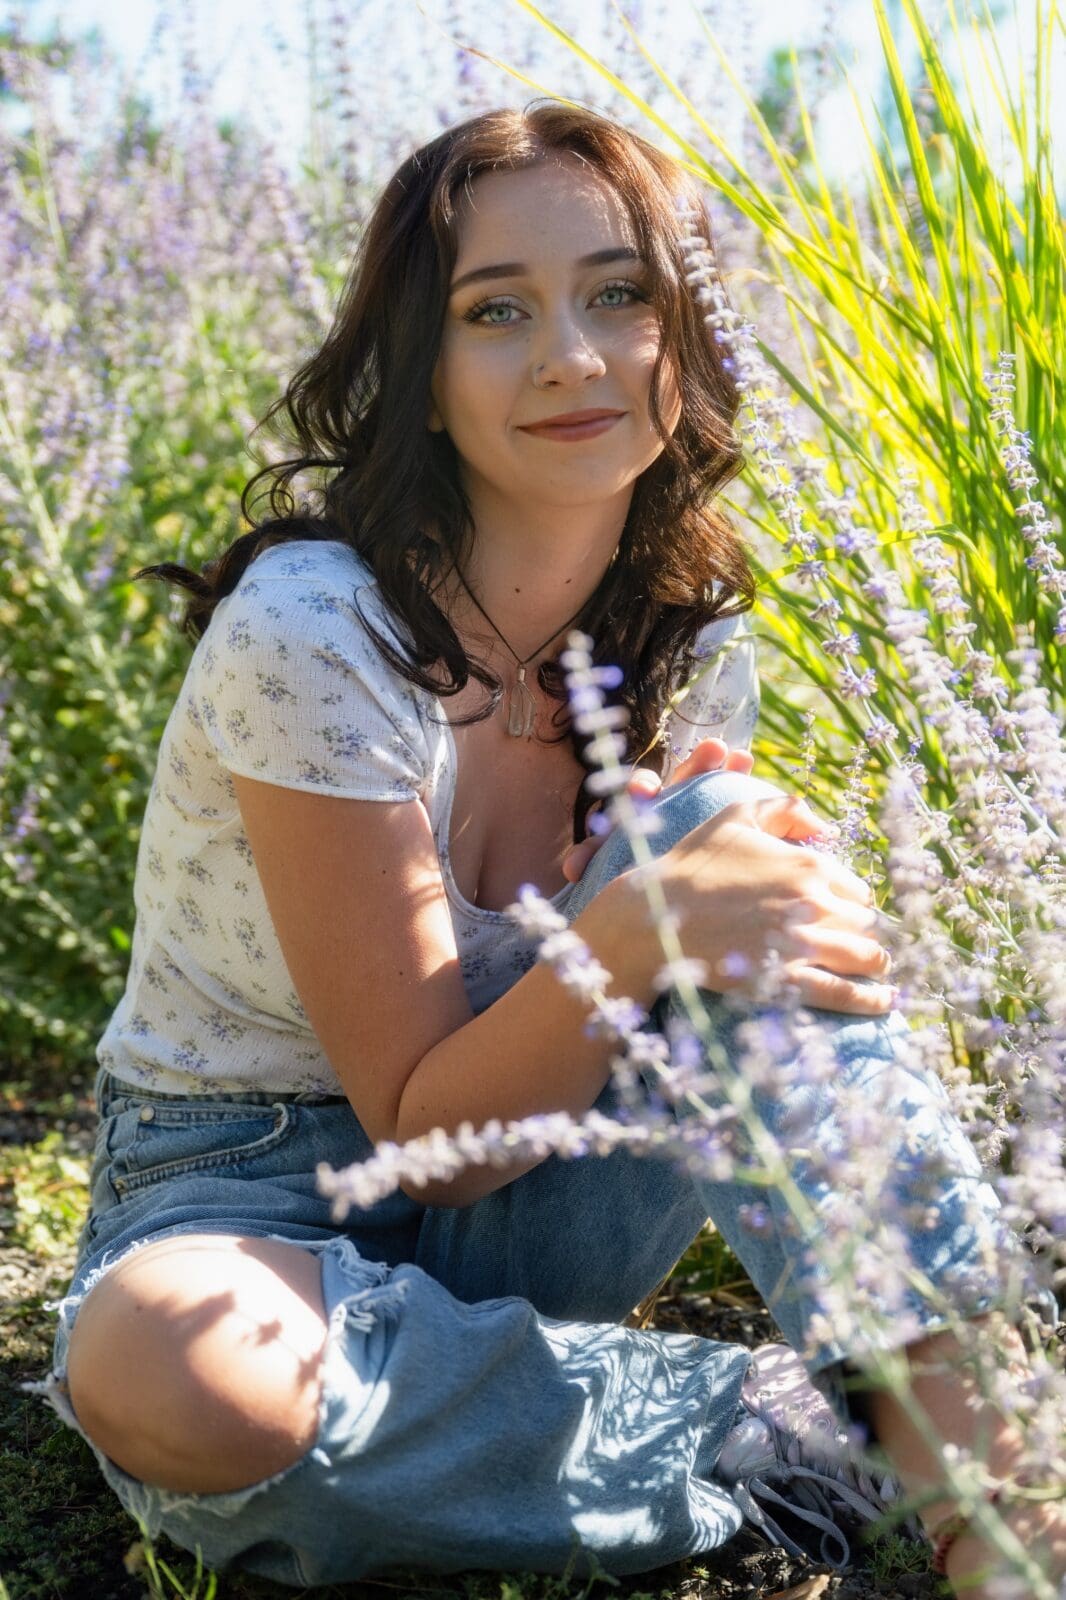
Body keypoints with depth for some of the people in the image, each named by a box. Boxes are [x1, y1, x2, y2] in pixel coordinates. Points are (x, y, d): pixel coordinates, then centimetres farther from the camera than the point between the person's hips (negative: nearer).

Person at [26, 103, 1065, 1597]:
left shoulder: (697, 653, -4)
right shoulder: (311, 632, -22)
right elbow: (431, 1129, -20)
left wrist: (746, 870, -20)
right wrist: (632, 933, -39)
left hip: (522, 1203, 4)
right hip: (257, 1197, -4)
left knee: (720, 829, -23)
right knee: (169, 1373, -41)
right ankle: (790, 1433, -24)